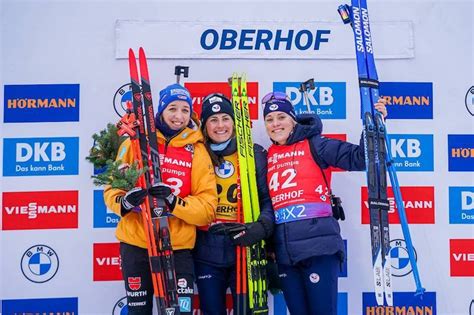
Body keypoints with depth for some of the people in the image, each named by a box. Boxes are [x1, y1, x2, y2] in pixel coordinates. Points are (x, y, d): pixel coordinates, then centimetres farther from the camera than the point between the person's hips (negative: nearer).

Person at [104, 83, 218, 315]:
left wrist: (174, 202, -23)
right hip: (136, 244, 1)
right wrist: (124, 202, -19)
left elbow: (207, 207, -6)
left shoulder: (197, 150, 0)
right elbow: (112, 189, 3)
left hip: (178, 248, 0)